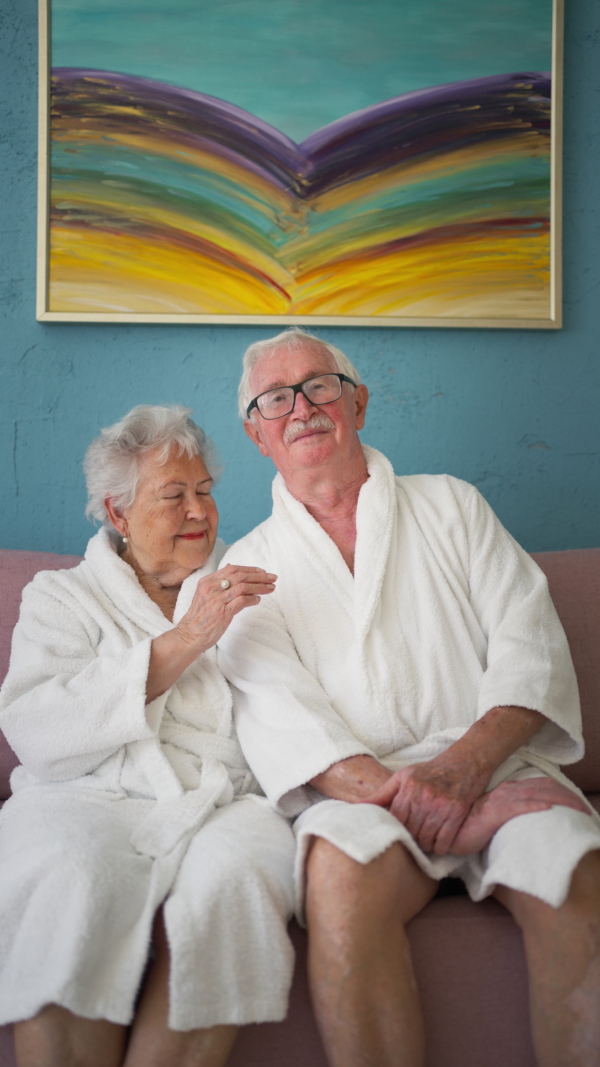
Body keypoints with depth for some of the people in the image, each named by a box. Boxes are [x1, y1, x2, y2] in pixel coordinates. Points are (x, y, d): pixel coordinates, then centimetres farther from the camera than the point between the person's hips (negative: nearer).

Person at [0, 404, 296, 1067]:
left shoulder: (244, 587, 24)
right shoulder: (63, 595, 15)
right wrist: (182, 642, -12)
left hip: (226, 801, 2)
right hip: (93, 798, -1)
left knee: (232, 875, -33)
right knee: (71, 878, -35)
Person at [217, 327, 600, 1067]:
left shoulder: (449, 505, 17)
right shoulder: (250, 563, 16)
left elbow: (530, 643, 4)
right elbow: (272, 702, -1)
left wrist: (463, 766, -14)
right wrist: (375, 784, -20)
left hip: (492, 765, 1)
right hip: (356, 788, 0)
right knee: (343, 866, -35)